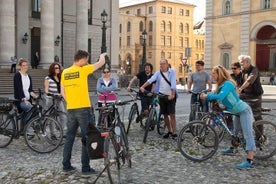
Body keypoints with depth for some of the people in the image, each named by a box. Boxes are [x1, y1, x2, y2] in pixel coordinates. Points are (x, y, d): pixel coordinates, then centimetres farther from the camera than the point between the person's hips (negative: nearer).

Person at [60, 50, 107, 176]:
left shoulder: (65, 72, 7)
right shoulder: (83, 70, -8)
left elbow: (62, 92, 11)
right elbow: (101, 62, 2)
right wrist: (102, 55, 22)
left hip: (70, 109, 6)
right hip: (83, 109, -6)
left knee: (69, 138, 14)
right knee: (86, 138, 1)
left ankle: (66, 166, 20)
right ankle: (86, 168, 3)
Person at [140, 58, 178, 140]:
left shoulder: (172, 72, -5)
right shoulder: (158, 73, 3)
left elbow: (173, 83, -16)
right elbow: (151, 80, -12)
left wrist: (172, 94, -27)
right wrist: (142, 86, -26)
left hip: (170, 96, -4)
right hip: (162, 96, 4)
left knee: (172, 115, -6)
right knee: (165, 115, 10)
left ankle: (174, 133, -2)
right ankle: (169, 131, 25)